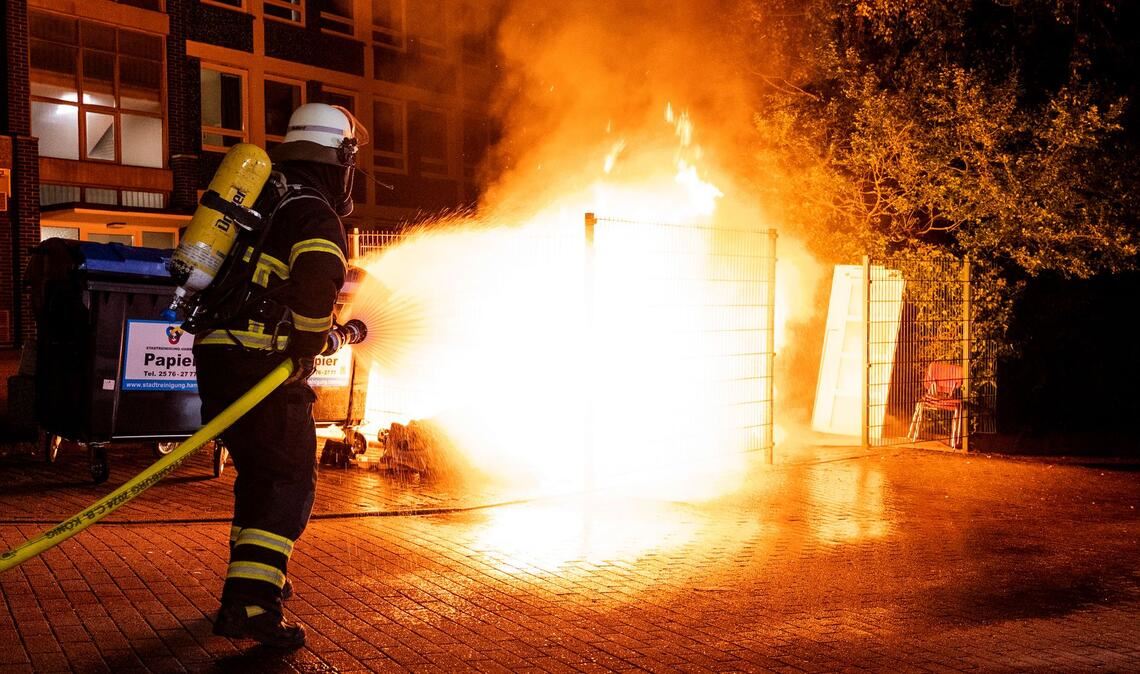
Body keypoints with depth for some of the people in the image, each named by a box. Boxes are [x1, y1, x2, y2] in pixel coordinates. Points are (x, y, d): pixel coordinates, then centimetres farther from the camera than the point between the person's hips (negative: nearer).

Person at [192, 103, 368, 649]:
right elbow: (316, 283, -29)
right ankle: (248, 603, -11)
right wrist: (305, 350, -14)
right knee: (290, 481, -3)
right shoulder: (317, 214, -9)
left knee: (259, 471, 22)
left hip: (217, 353, 9)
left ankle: (254, 577, 35)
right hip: (262, 364, -9)